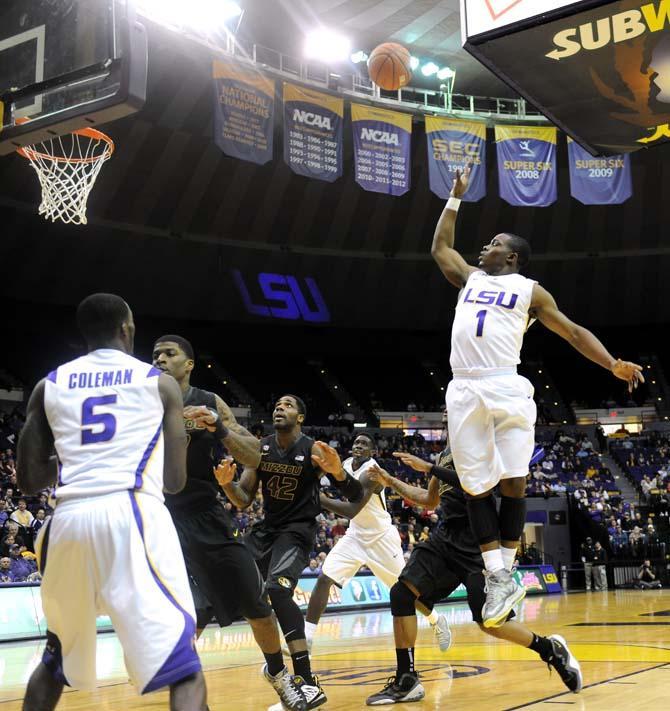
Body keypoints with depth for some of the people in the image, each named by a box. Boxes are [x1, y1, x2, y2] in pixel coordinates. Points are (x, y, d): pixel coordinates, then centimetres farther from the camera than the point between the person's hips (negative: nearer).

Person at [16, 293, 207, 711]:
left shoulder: (49, 386, 16)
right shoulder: (160, 382, 12)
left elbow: (29, 481, 14)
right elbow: (175, 481, 12)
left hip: (69, 520, 4)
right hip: (134, 516, -3)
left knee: (58, 656, 27)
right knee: (182, 666, -2)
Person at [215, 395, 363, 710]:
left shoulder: (313, 450, -14)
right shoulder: (259, 448, 0)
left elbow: (357, 497, -15)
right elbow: (244, 501, 4)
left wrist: (338, 471, -36)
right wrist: (227, 483, -17)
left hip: (298, 530, -7)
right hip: (266, 528, 7)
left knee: (277, 588, -30)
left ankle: (308, 684, -27)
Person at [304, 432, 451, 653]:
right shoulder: (347, 464, -1)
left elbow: (352, 511, -38)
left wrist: (318, 498, -42)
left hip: (381, 538, -6)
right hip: (356, 535, 6)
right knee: (324, 579, -11)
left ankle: (437, 621, 32)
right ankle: (306, 637, -10)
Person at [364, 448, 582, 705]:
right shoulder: (445, 452, 19)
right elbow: (430, 500, 28)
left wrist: (428, 468, -24)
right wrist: (391, 482, 26)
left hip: (475, 542, -8)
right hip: (444, 536, 8)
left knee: (490, 622, -8)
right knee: (401, 593, -8)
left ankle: (552, 650, 18)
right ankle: (406, 681, 0)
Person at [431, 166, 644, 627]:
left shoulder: (528, 289, 11)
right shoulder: (470, 278, 24)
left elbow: (572, 331, 6)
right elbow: (440, 247, 38)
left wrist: (613, 364, -6)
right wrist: (456, 198, 38)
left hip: (506, 388, -4)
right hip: (464, 391, 4)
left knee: (512, 483, -5)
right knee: (476, 486, -1)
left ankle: (506, 573, 7)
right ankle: (499, 579, 3)